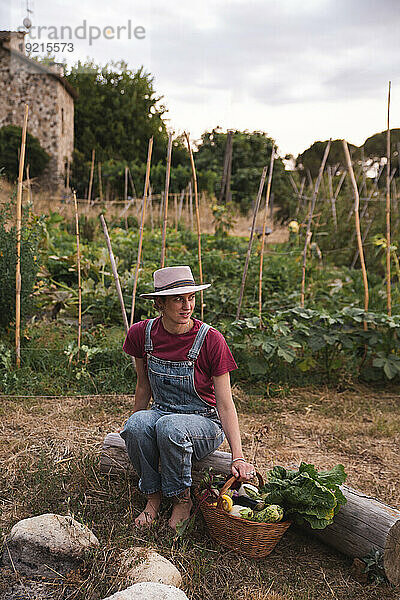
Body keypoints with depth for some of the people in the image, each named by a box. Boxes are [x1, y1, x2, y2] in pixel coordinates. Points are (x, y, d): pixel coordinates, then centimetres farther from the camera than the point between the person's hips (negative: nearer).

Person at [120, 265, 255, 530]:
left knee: (169, 426, -36)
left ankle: (182, 500, -10)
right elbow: (144, 386, 9)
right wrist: (133, 426, 17)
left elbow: (225, 404, -14)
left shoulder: (211, 340, -18)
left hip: (204, 423, -3)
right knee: (137, 423, -31)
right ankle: (153, 496, -7)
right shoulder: (142, 334, -7)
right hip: (161, 413, 3)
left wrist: (238, 456, -22)